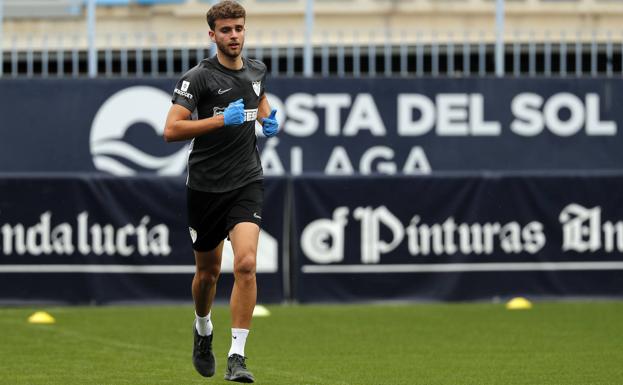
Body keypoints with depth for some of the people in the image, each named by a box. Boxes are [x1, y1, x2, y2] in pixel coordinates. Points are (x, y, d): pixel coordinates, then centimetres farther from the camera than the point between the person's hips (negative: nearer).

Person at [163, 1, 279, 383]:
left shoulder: (256, 71, 6)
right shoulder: (198, 78, -10)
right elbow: (172, 130, -19)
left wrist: (268, 118, 9)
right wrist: (222, 119, -25)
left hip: (247, 183, 2)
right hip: (205, 188, -2)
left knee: (246, 263, -18)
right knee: (208, 270, 13)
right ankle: (203, 330, 45)